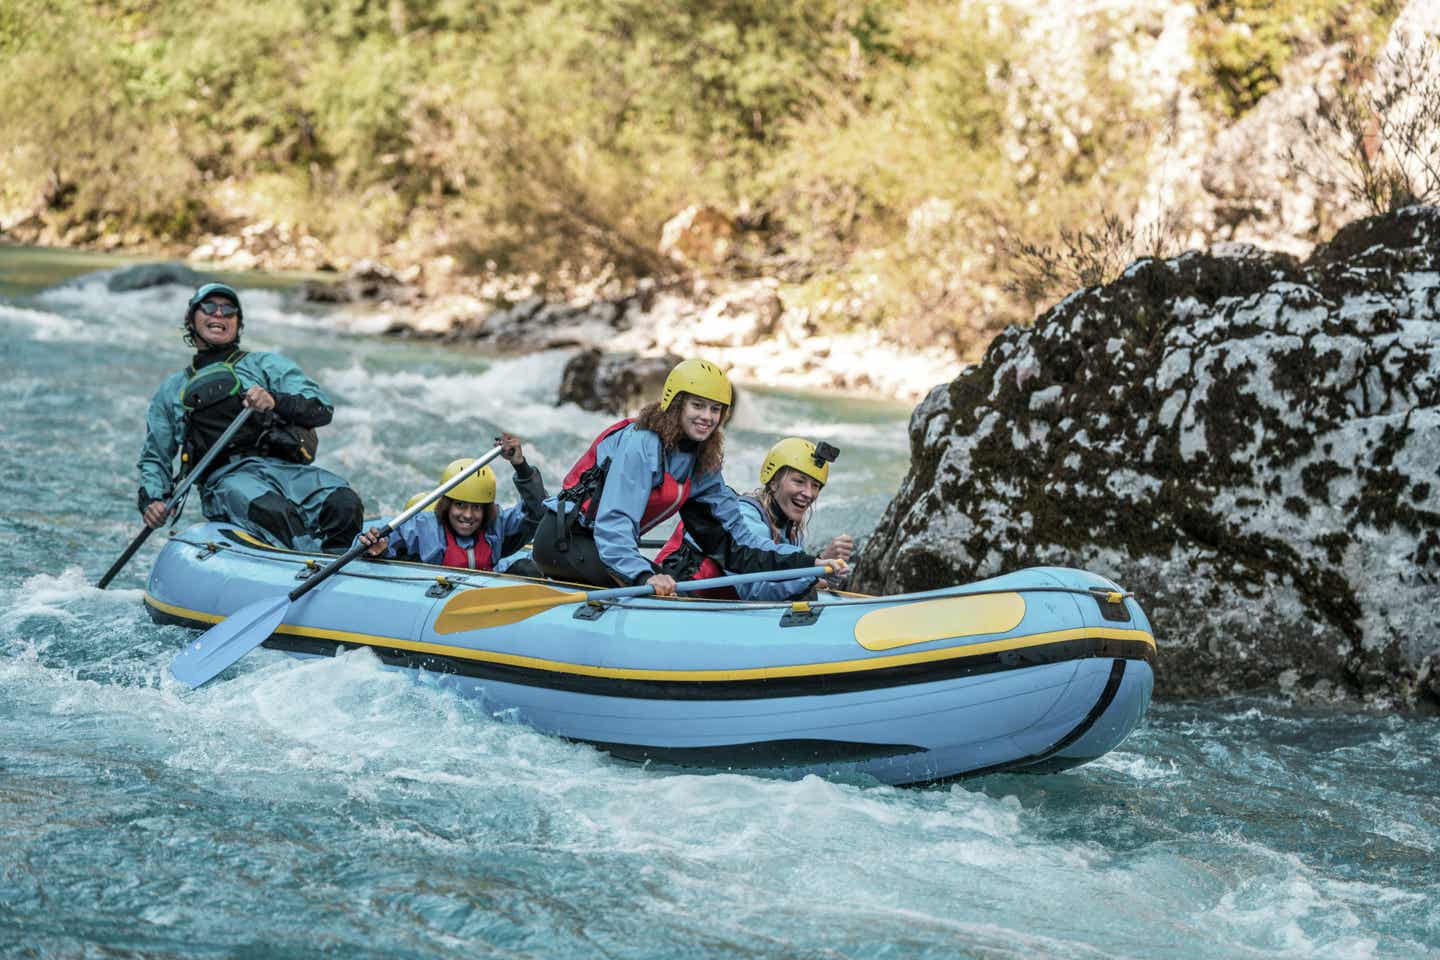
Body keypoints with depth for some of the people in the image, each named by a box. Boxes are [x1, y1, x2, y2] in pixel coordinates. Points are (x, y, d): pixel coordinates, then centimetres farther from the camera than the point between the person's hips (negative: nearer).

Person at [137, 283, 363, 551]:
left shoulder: (265, 364, 23)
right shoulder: (171, 391, 29)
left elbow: (322, 408, 9)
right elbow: (154, 458, 32)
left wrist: (276, 401, -12)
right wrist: (151, 500, 10)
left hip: (286, 467, 1)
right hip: (226, 477, -1)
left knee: (345, 505, -34)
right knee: (274, 511, -39)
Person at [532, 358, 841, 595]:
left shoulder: (702, 465, 5)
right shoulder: (640, 445, -21)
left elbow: (737, 535, 3)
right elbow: (613, 523, -31)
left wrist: (805, 562, -7)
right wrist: (645, 576, -47)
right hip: (562, 539, -9)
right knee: (655, 590, -27)